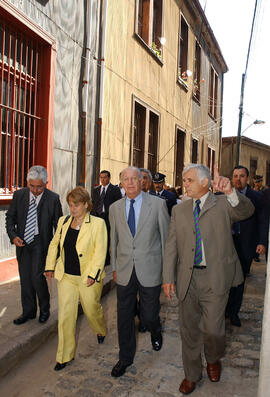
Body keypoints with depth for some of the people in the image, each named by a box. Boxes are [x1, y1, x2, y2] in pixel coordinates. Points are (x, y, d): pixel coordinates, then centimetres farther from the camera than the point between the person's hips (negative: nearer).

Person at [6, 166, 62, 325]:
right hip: (22, 242, 4)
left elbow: (58, 224, -4)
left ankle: (45, 309, 17)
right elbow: (10, 217, 8)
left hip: (41, 242, -4)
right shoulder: (19, 195, -2)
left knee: (37, 276, -9)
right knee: (25, 279, 11)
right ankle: (28, 312, 30)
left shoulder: (53, 198, -11)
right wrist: (13, 236, -8)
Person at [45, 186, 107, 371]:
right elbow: (54, 244, 15)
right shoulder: (63, 221, 4)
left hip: (88, 278, -3)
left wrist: (92, 275, -17)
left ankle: (101, 331, 48)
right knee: (65, 315, 4)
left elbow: (100, 252, -13)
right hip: (66, 277, 4)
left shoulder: (97, 223, -11)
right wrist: (50, 266, 11)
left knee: (92, 310, 14)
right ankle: (65, 355, 20)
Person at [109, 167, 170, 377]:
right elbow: (114, 240, 12)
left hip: (150, 271, -3)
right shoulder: (115, 208, 5)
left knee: (149, 315, 9)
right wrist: (114, 267, 13)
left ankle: (156, 332, 46)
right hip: (124, 272, 3)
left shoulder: (158, 204, -5)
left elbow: (166, 237, -1)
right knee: (124, 317, 12)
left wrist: (167, 268, 0)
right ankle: (125, 358, 34)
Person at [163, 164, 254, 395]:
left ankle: (213, 359, 37)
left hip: (215, 278, -3)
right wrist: (168, 277, 0)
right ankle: (192, 374, 37)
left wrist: (230, 192, -42)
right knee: (189, 328, 14)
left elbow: (246, 211, -23)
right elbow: (171, 246, 6)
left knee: (212, 328, 2)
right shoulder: (179, 210, 8)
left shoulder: (223, 204, -2)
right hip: (187, 278, 4)